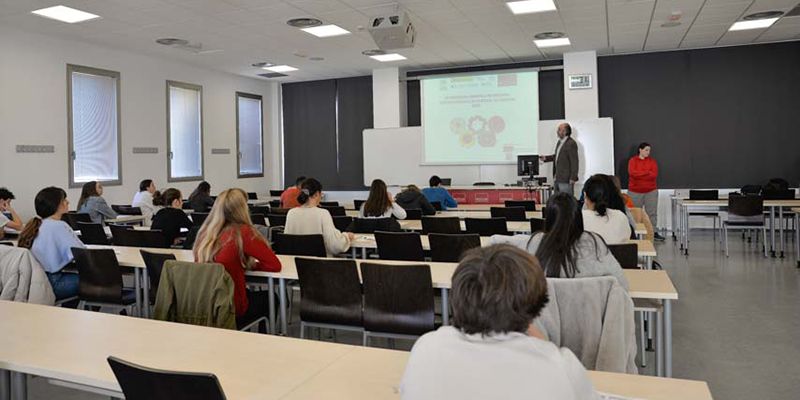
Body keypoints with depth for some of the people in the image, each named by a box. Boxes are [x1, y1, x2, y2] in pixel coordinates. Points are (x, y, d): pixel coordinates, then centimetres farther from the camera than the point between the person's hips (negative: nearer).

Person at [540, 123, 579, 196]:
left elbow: (574, 161, -17)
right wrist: (546, 158, 12)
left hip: (566, 179, -9)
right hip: (557, 178, 9)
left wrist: (573, 178, -18)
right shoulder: (560, 142, 12)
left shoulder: (571, 143, -16)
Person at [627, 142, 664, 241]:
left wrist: (639, 174, -13)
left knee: (652, 212, 3)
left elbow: (654, 175, -8)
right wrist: (647, 172, -14)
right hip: (635, 192, -2)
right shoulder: (632, 160, 0)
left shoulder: (652, 161, 5)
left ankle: (654, 232, 8)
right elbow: (632, 173, -17)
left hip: (651, 191, 2)